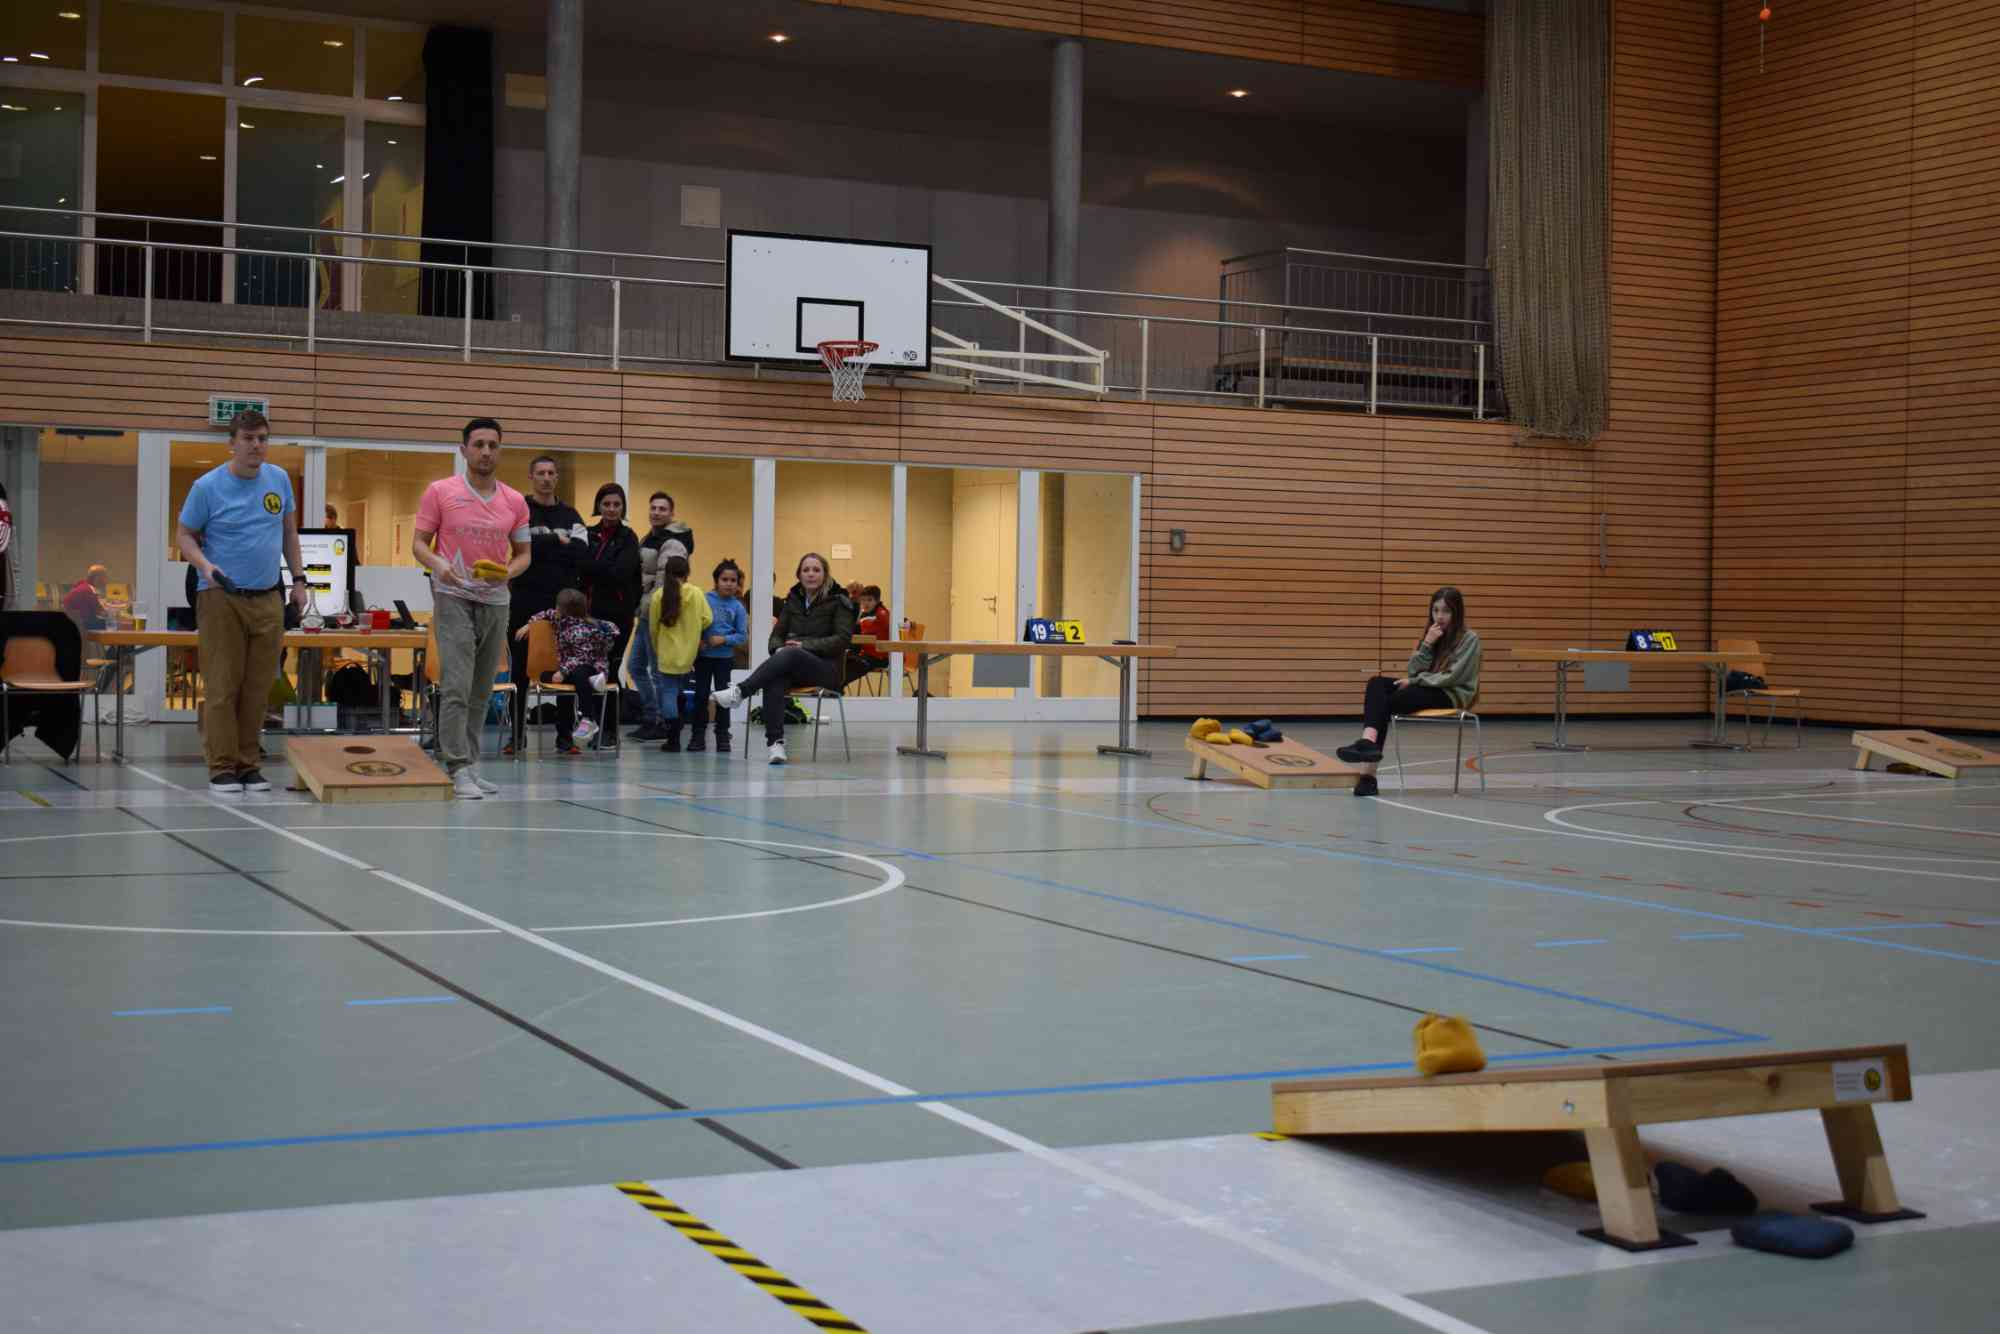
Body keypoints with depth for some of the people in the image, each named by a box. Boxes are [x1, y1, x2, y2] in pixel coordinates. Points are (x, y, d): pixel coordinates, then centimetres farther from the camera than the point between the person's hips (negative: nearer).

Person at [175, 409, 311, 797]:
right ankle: (222, 768, 0)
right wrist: (205, 565, -19)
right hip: (222, 597, -4)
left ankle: (249, 764, 12)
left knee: (257, 689, 5)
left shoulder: (279, 480, 6)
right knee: (222, 687, -5)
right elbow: (184, 535, 0)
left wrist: (299, 579, 11)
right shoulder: (208, 486, -6)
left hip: (268, 599, 4)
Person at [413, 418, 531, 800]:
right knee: (456, 686, -13)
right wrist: (437, 563, -21)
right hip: (454, 597, -4)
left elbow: (523, 553, 13)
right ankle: (458, 768, -12)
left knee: (481, 692, 9)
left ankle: (471, 765, 17)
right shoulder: (440, 492, -2)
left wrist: (507, 572, -9)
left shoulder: (515, 502, 7)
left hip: (496, 600, 4)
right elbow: (419, 542, 0)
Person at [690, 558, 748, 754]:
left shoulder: (738, 607, -3)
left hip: (724, 657, 0)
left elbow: (743, 636, -3)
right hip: (703, 656, 0)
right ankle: (699, 735, 14)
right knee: (701, 695, 5)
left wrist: (724, 639, -15)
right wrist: (697, 640, -16)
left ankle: (722, 736, 15)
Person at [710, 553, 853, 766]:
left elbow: (843, 638, -7)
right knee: (774, 680, -34)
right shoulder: (793, 600, 16)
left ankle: (739, 692, -41)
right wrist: (779, 649, -8)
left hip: (828, 667, -4)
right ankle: (775, 742, -43)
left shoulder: (838, 602, 2)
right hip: (794, 667, 4)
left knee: (791, 654, -37)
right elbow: (777, 634, 17)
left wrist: (805, 645, -17)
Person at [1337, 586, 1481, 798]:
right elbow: (1414, 671, 6)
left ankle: (1370, 773, -35)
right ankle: (1369, 741, -41)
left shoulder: (1469, 639, -3)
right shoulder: (1432, 634, 16)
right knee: (1377, 684, -20)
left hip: (1451, 695, -7)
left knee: (1385, 703, -27)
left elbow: (1452, 677, -12)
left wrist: (1415, 681, -12)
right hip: (1426, 690, 7)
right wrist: (1427, 644, -8)